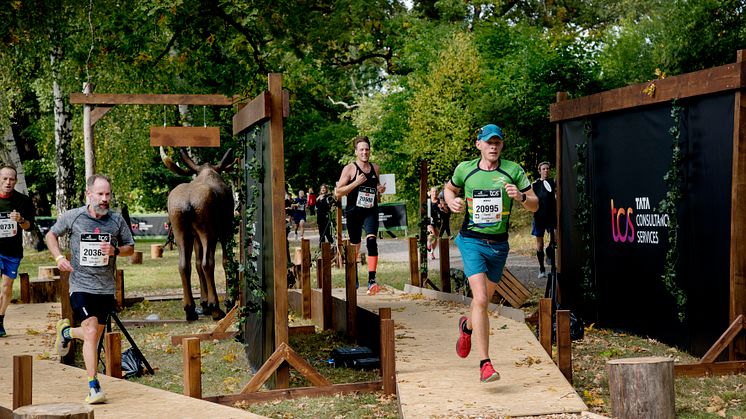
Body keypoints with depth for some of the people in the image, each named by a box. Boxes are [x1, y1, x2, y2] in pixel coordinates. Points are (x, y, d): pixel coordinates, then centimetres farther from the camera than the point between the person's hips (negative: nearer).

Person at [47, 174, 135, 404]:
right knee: (91, 332, -17)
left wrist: (115, 250, -10)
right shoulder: (72, 217, -3)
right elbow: (51, 235, 14)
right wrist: (58, 257, -3)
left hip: (106, 288, 3)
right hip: (81, 286, -3)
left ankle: (66, 332, 48)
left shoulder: (117, 220, 2)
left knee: (95, 336, 14)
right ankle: (93, 388, -10)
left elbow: (130, 247, 12)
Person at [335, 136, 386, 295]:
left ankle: (372, 280, -28)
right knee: (354, 246, 12)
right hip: (353, 212, -1)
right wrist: (356, 182, -20)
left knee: (371, 240, -22)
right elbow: (338, 193, -10)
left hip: (371, 212, 1)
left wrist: (380, 190, 2)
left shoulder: (375, 168, 7)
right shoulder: (350, 169, -5)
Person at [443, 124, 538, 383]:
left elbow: (534, 206, 2)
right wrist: (452, 201, -2)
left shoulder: (513, 171, -1)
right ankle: (485, 363, -16)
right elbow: (450, 188, 20)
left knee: (484, 300, 16)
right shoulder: (465, 169, 0)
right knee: (480, 299, -17)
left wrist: (520, 197, -19)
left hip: (499, 244, 3)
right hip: (472, 241, -2)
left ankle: (467, 326, 52)